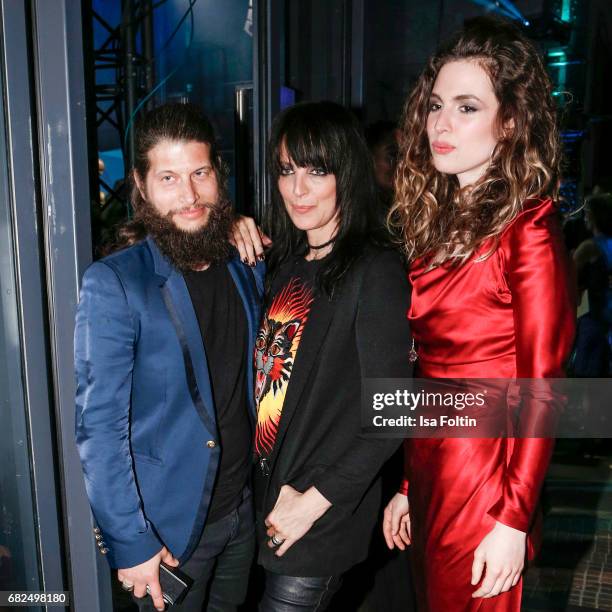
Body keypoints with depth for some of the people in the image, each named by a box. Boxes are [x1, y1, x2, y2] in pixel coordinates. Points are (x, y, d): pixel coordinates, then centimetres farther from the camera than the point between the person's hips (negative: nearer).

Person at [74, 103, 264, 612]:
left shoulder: (246, 266, -1)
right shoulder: (113, 284, -18)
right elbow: (98, 425, -17)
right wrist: (131, 542, -16)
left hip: (244, 509, 5)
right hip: (169, 528, -5)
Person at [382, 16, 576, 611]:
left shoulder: (527, 228, -14)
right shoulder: (432, 220, 5)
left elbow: (539, 389, -14)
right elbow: (421, 368, 6)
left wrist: (514, 521, -14)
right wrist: (406, 487, 9)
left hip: (484, 476, -6)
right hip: (427, 468, 7)